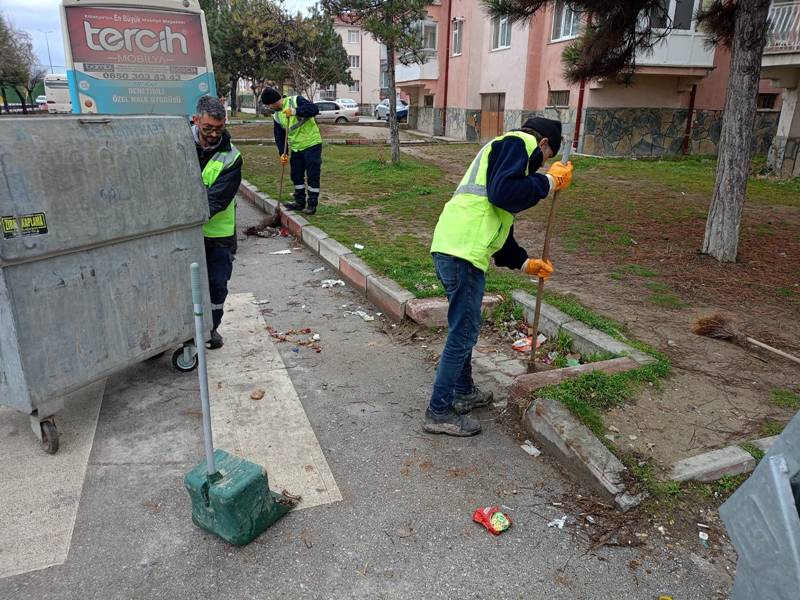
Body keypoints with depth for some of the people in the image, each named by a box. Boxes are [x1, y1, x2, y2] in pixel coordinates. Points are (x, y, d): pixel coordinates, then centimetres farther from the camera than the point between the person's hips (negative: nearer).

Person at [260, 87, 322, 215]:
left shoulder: (296, 101, -12)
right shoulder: (277, 115, 7)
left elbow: (314, 109, -25)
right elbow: (279, 136, 10)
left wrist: (295, 111, -34)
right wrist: (283, 153, -1)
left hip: (311, 144, -7)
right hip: (296, 148, 7)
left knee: (313, 175, -3)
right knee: (296, 175, 12)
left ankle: (312, 204, 5)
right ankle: (300, 202, 24)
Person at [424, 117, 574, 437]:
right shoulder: (520, 142, 1)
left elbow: (498, 227, 33)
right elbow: (503, 192, -19)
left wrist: (524, 262, 34)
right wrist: (549, 181, -6)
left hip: (449, 248, 10)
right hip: (463, 253, -10)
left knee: (464, 327, 23)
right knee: (464, 332, -1)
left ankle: (464, 392, 39)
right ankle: (439, 413, 10)